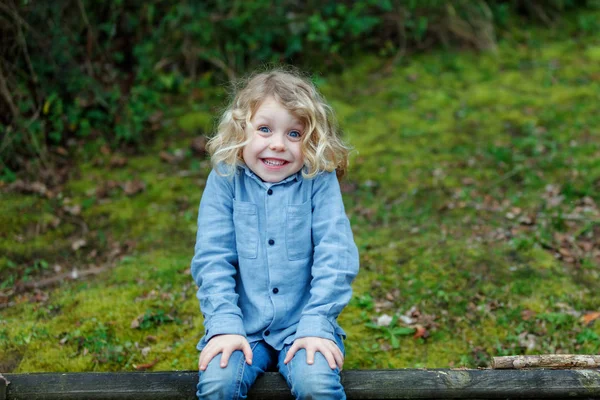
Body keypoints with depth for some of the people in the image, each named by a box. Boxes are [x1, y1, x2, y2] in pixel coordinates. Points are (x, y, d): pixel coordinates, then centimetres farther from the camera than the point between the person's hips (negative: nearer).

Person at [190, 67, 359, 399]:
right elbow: (212, 258, -5)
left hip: (303, 325, -1)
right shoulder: (225, 179, -2)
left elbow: (335, 256, -8)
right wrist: (224, 325, -14)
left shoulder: (319, 180, -4)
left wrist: (317, 325, -16)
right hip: (242, 326, 1)